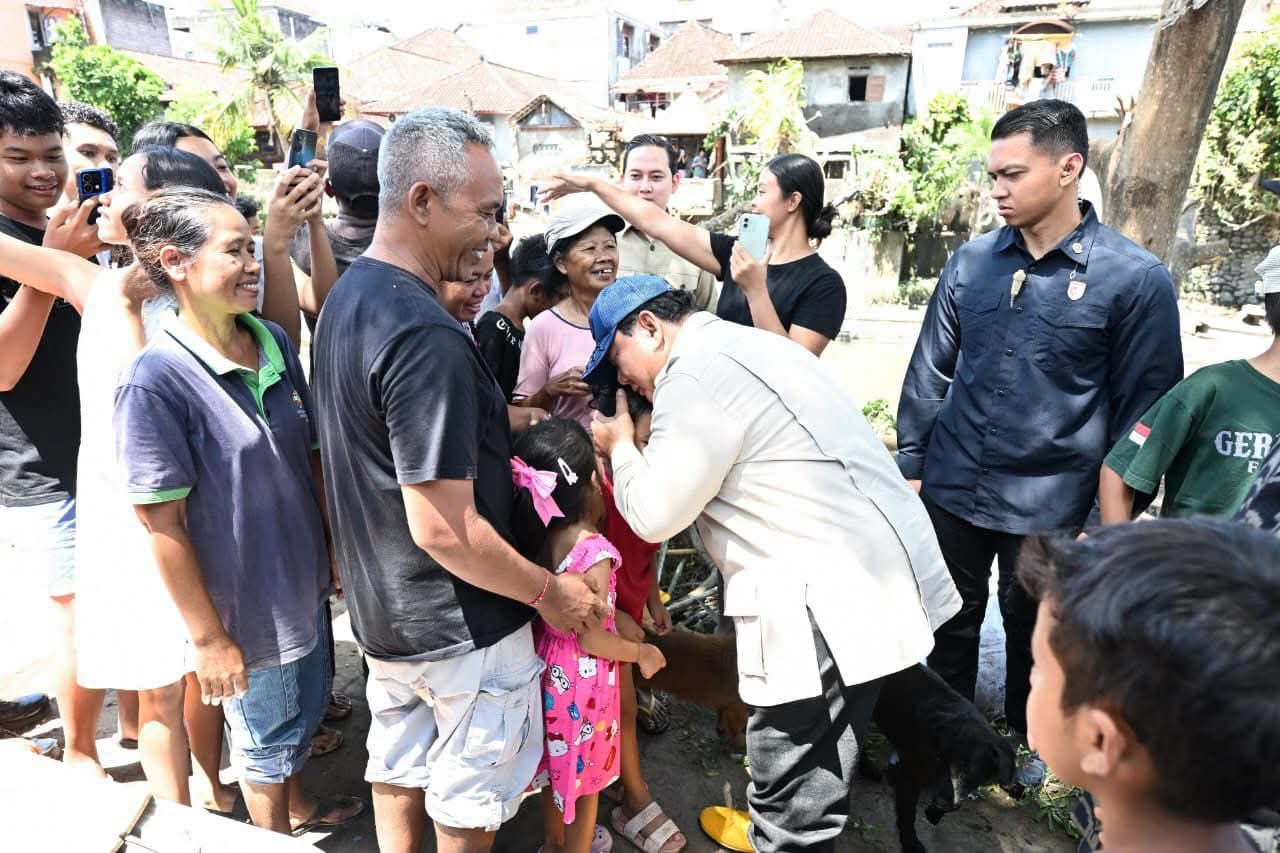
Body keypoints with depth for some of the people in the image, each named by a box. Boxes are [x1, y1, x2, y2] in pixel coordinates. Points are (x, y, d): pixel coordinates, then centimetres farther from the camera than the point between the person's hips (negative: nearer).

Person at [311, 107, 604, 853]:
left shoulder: (349, 298, 1)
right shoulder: (425, 337, -30)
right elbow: (445, 530, -29)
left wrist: (495, 416, 7)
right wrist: (549, 590, -16)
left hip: (382, 605, 9)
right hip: (456, 625, -8)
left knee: (399, 772, 26)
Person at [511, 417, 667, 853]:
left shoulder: (538, 539, -8)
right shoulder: (595, 551, -28)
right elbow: (590, 639, -23)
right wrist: (641, 653, -8)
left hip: (550, 668, 7)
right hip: (584, 677, -7)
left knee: (557, 763, 27)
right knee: (584, 773, 17)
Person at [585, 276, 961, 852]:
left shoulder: (696, 373, -16)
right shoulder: (734, 346, 17)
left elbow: (654, 515, -11)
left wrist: (620, 447, 4)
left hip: (838, 593, -10)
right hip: (869, 568, 10)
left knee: (795, 778, 5)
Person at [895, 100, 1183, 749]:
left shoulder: (1135, 279, -10)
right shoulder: (971, 262, 0)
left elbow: (1145, 408, -6)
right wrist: (910, 465, 4)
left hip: (1050, 505, -2)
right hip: (950, 491, 3)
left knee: (1034, 634, 19)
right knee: (949, 621, 18)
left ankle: (1023, 739, 46)